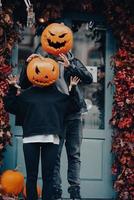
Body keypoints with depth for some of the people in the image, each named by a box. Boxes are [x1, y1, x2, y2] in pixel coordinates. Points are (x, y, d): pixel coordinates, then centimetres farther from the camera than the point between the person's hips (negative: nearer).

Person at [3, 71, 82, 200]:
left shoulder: (58, 95, 15)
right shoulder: (27, 94, 15)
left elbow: (75, 107, 14)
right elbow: (9, 106, 13)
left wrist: (73, 90, 3)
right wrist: (12, 89, 3)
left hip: (51, 139, 0)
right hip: (30, 139, 0)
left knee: (48, 176, -1)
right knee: (31, 176, 1)